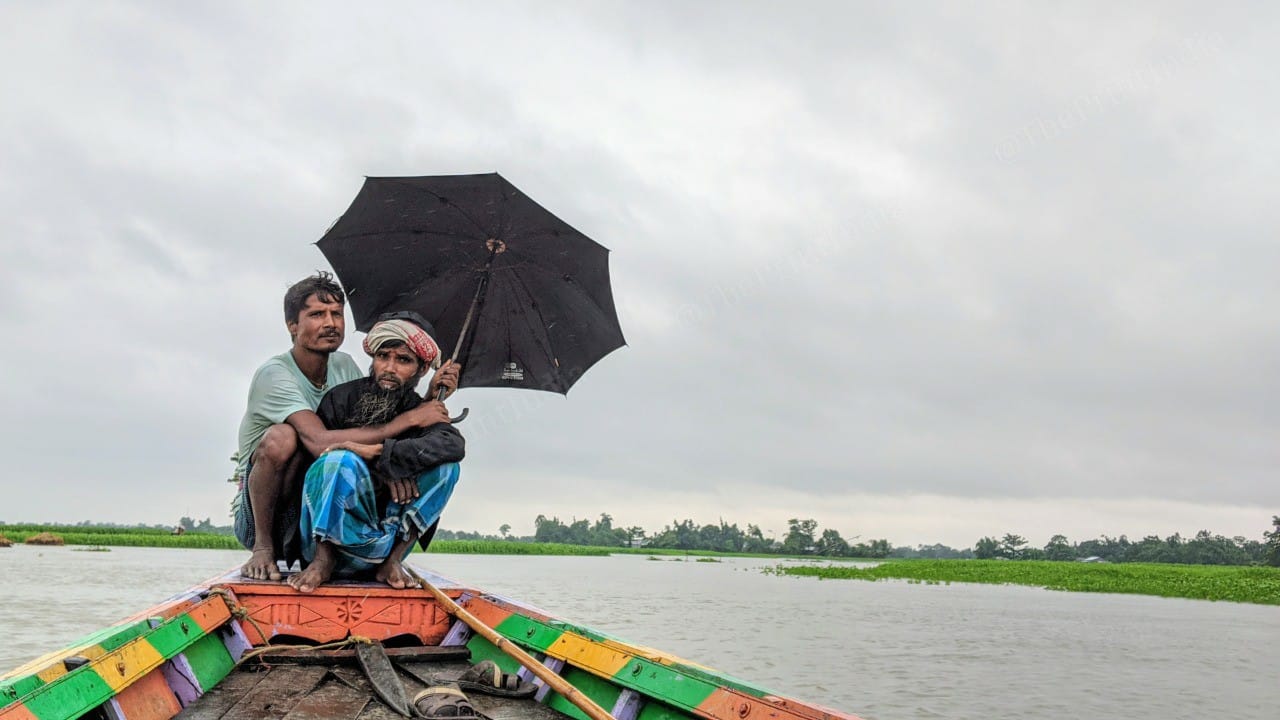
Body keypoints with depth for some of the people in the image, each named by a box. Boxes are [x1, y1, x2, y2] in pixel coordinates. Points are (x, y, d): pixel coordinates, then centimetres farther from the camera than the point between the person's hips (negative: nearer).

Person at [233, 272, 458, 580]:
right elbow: (321, 442, -35)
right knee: (281, 438, -33)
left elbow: (379, 424, 2)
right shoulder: (274, 374, -20)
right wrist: (409, 418, -32)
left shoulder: (344, 366, 3)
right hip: (257, 514, -5)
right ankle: (264, 547, -14)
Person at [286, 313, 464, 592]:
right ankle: (322, 559, -18)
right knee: (341, 461, -29)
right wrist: (386, 469, -18)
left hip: (380, 544, 2)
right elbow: (315, 448, -8)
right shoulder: (341, 398, -2)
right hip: (327, 536, -2)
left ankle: (393, 561, -15)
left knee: (445, 467, -16)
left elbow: (454, 444, -20)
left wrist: (380, 452, -27)